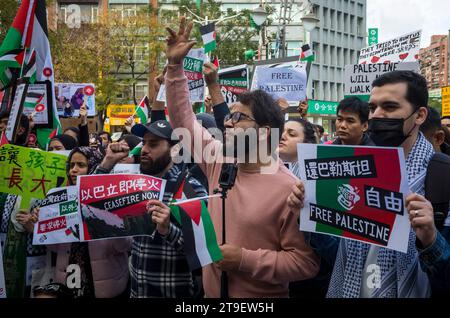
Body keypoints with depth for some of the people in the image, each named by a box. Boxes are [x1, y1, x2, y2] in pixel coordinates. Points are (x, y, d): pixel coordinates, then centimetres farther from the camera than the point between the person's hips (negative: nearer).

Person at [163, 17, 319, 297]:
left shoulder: (289, 189, -20)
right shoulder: (220, 162, -2)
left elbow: (306, 261, -19)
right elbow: (183, 120, 6)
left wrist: (244, 260, -23)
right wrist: (176, 65, -1)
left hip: (262, 297, -6)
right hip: (211, 292, 6)